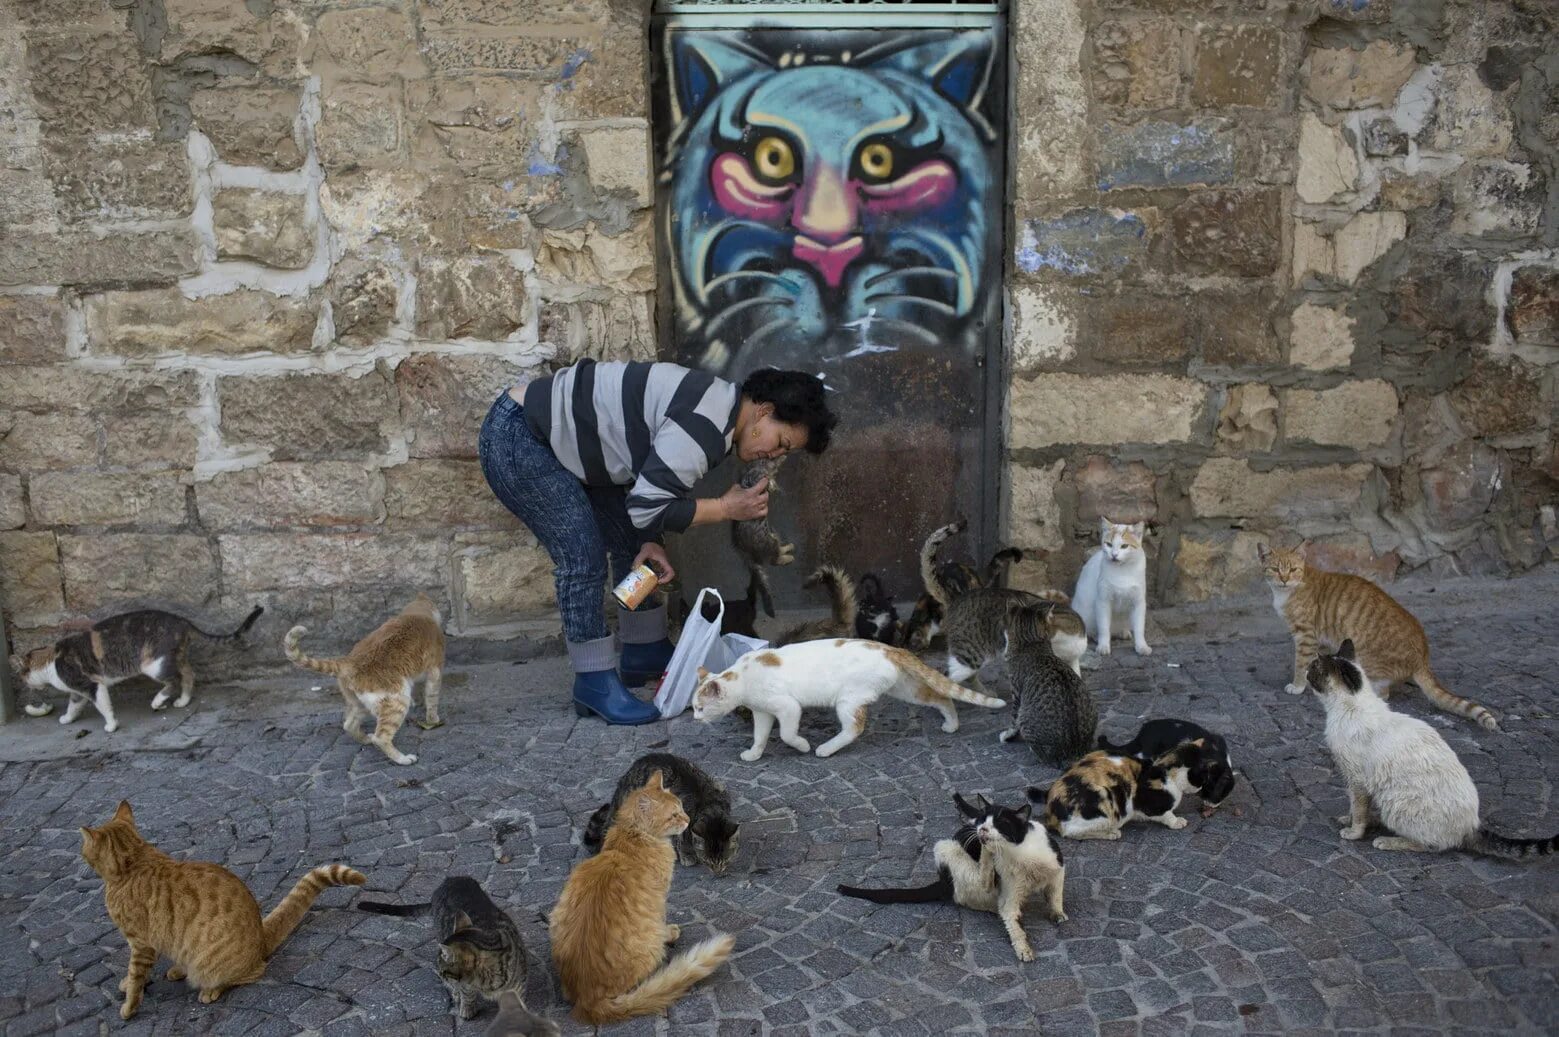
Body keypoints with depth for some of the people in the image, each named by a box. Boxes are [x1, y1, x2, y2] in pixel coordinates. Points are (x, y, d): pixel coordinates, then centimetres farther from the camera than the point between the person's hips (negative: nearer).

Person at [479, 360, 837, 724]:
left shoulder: (718, 405, 4)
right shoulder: (705, 424, -29)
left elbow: (651, 483, 11)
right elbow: (647, 507, -28)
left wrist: (651, 540, -4)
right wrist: (727, 508, -17)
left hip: (569, 445, 10)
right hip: (517, 439, -10)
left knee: (634, 542, 12)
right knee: (584, 557, -15)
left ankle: (645, 654, 25)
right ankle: (595, 685, -2)